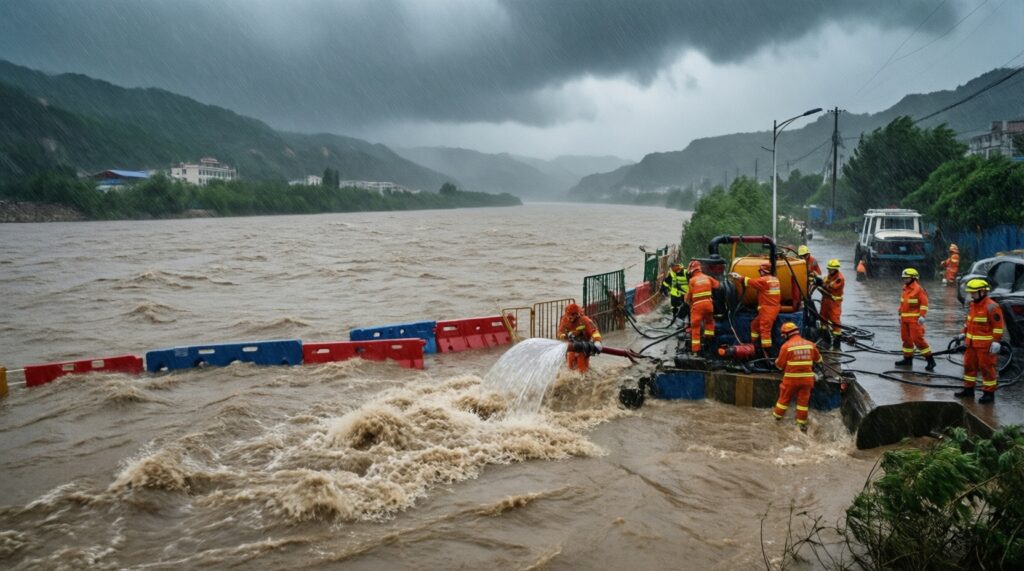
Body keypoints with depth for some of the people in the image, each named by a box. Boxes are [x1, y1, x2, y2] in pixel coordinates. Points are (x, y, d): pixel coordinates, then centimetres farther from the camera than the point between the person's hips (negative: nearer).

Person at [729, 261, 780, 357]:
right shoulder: (775, 280, 12)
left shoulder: (764, 280, -13)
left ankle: (767, 352, -8)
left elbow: (750, 282, -6)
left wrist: (738, 277, 5)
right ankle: (754, 344, 24)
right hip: (775, 307, 9)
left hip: (767, 309, -9)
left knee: (765, 329, -8)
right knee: (755, 324, 18)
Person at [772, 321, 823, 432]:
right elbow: (818, 359, 17)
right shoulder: (810, 344, 2)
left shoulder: (786, 346, -11)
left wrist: (777, 362, 15)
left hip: (791, 378, -3)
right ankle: (802, 423, 15)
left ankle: (777, 416, 25)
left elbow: (780, 365, -6)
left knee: (784, 398, 12)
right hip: (806, 377, 3)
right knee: (803, 400, 10)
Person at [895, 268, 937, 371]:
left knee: (917, 339, -12)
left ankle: (930, 360, -6)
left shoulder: (918, 289, -12)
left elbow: (924, 303, -15)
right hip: (905, 319, 9)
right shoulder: (905, 289, 13)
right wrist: (900, 315, 22)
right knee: (906, 339, 13)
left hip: (915, 319, -8)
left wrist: (922, 316, -21)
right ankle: (907, 359, 23)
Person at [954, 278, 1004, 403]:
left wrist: (996, 343, -21)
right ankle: (968, 389, 27)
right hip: (972, 343, 9)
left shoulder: (991, 307, -17)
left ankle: (989, 393, 10)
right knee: (969, 365, 15)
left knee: (987, 368, 0)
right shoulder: (973, 304, 9)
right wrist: (963, 334, 15)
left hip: (985, 345, -9)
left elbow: (998, 326, -18)